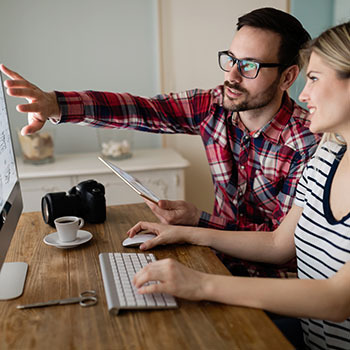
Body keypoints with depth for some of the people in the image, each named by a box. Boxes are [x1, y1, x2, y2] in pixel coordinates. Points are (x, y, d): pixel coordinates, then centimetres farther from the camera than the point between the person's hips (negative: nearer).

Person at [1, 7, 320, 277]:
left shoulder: (309, 144, -22)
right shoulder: (216, 105, -8)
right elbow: (139, 109, -15)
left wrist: (198, 221, -28)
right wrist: (55, 104, -30)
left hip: (271, 275, -4)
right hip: (221, 256, 4)